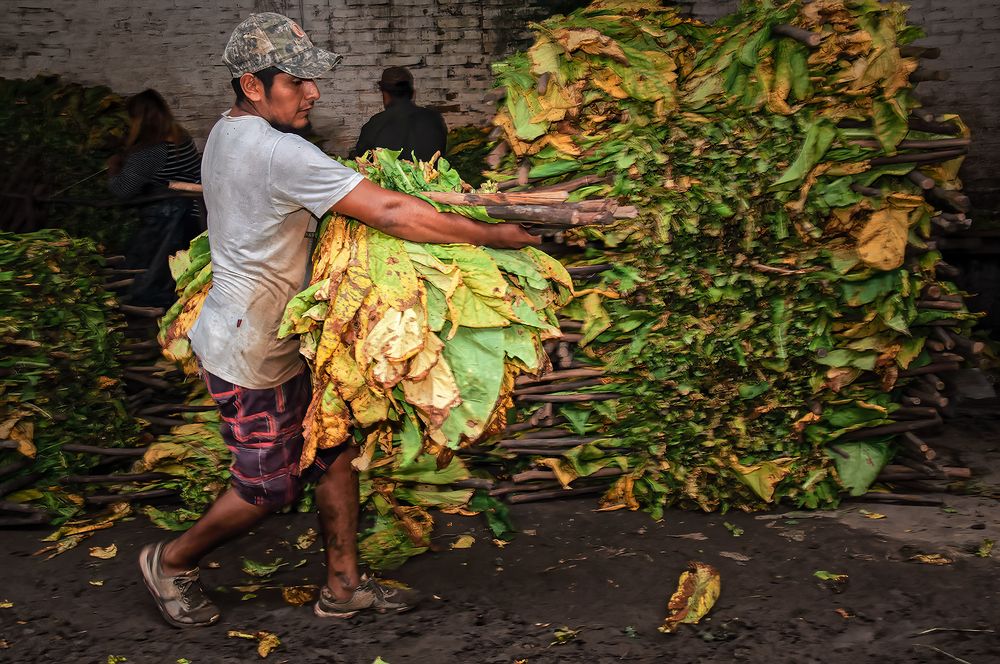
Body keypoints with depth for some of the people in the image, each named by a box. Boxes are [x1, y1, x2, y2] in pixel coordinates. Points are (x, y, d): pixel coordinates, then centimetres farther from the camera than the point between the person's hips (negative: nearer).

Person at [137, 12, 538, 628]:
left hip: (279, 342, 10)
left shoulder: (227, 132, 6)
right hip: (249, 354, -10)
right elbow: (391, 214, -29)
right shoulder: (278, 152, -26)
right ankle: (172, 561, 30)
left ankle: (344, 585, 24)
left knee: (335, 451, 13)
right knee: (270, 486, 6)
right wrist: (492, 236, -23)